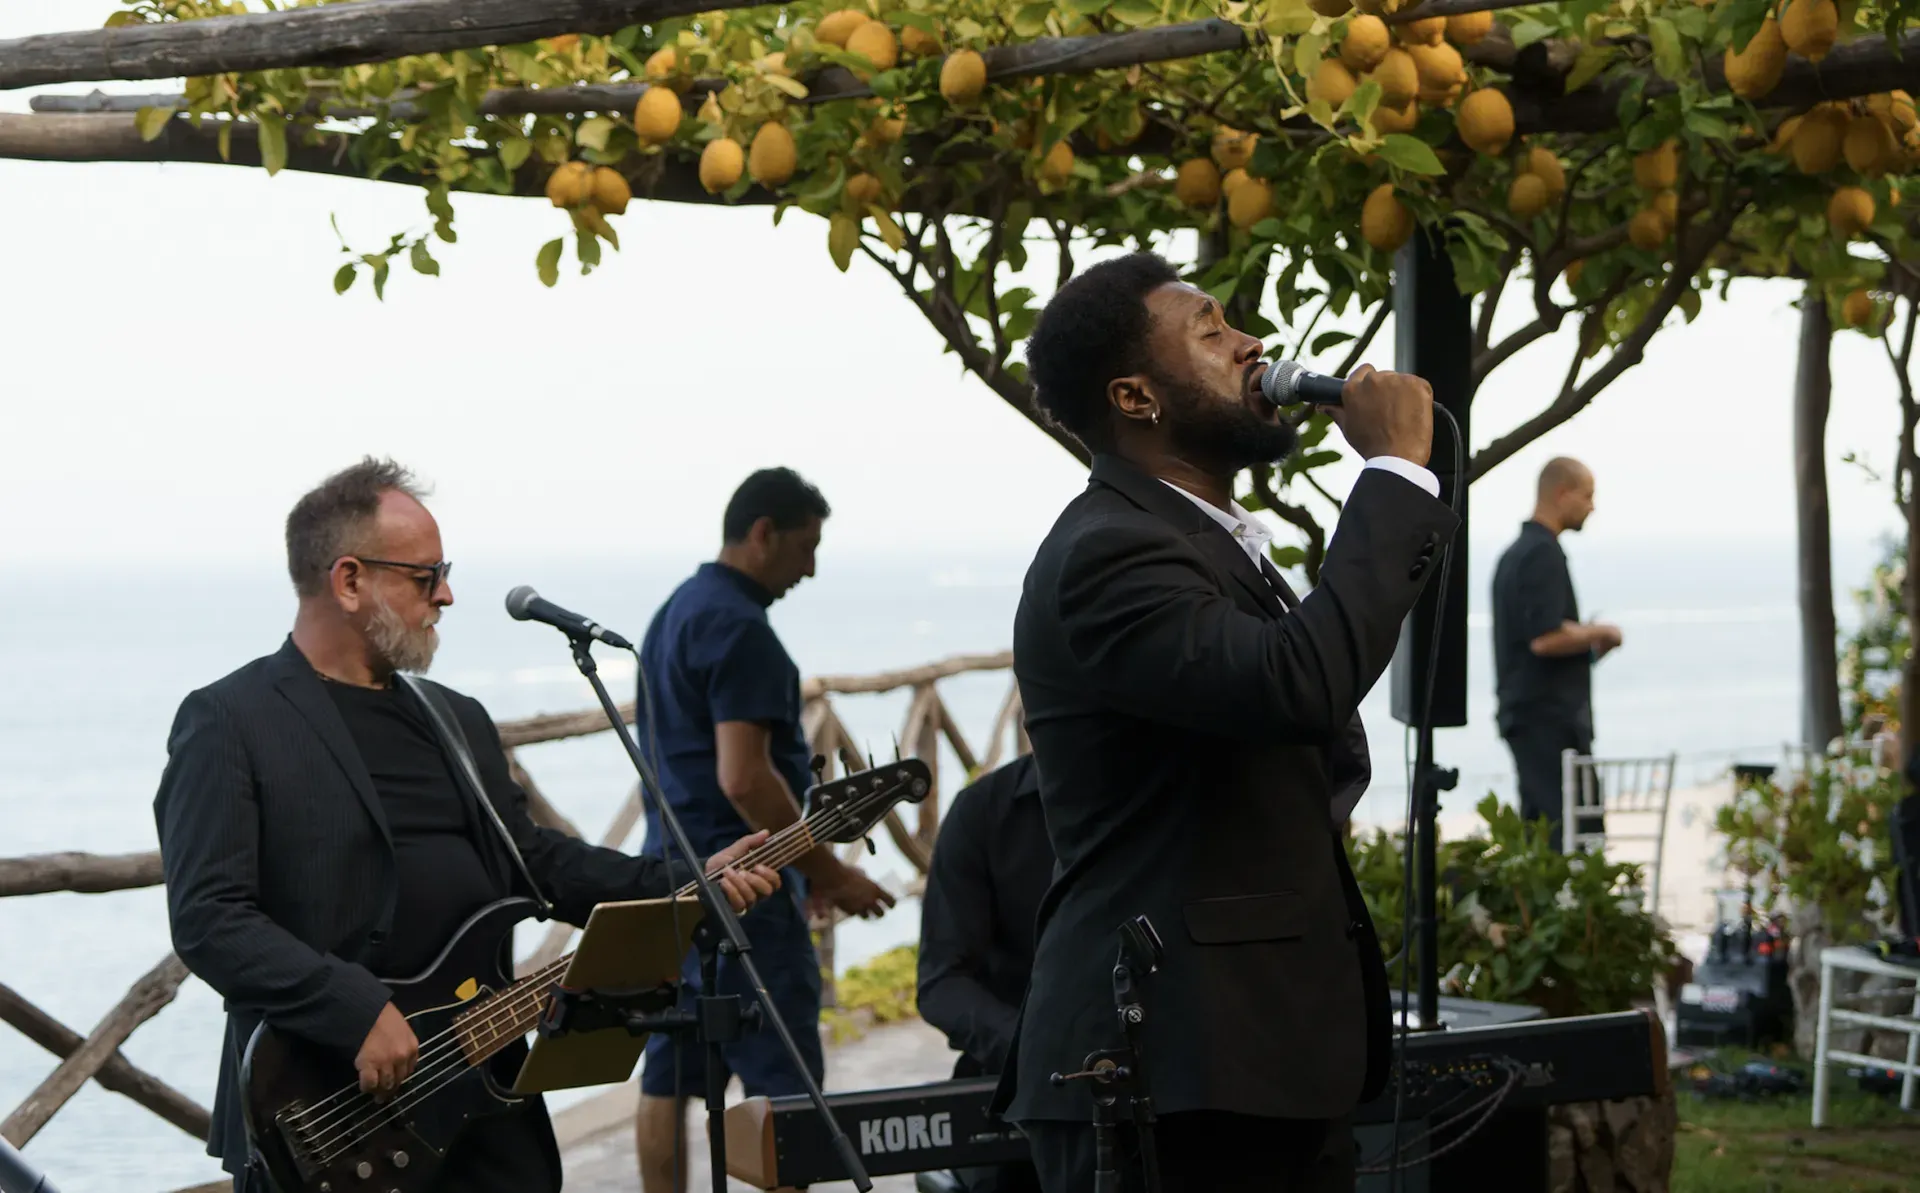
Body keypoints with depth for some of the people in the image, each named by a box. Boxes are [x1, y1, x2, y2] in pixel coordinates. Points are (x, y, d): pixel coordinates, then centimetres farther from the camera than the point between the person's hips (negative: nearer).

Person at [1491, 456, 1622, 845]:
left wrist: (1587, 641, 16)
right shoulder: (1543, 554, -14)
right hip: (1551, 715, -10)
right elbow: (1545, 638, -23)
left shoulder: (1517, 552, 18)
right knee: (1580, 830, -11)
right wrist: (1599, 634, -8)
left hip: (1523, 714, 10)